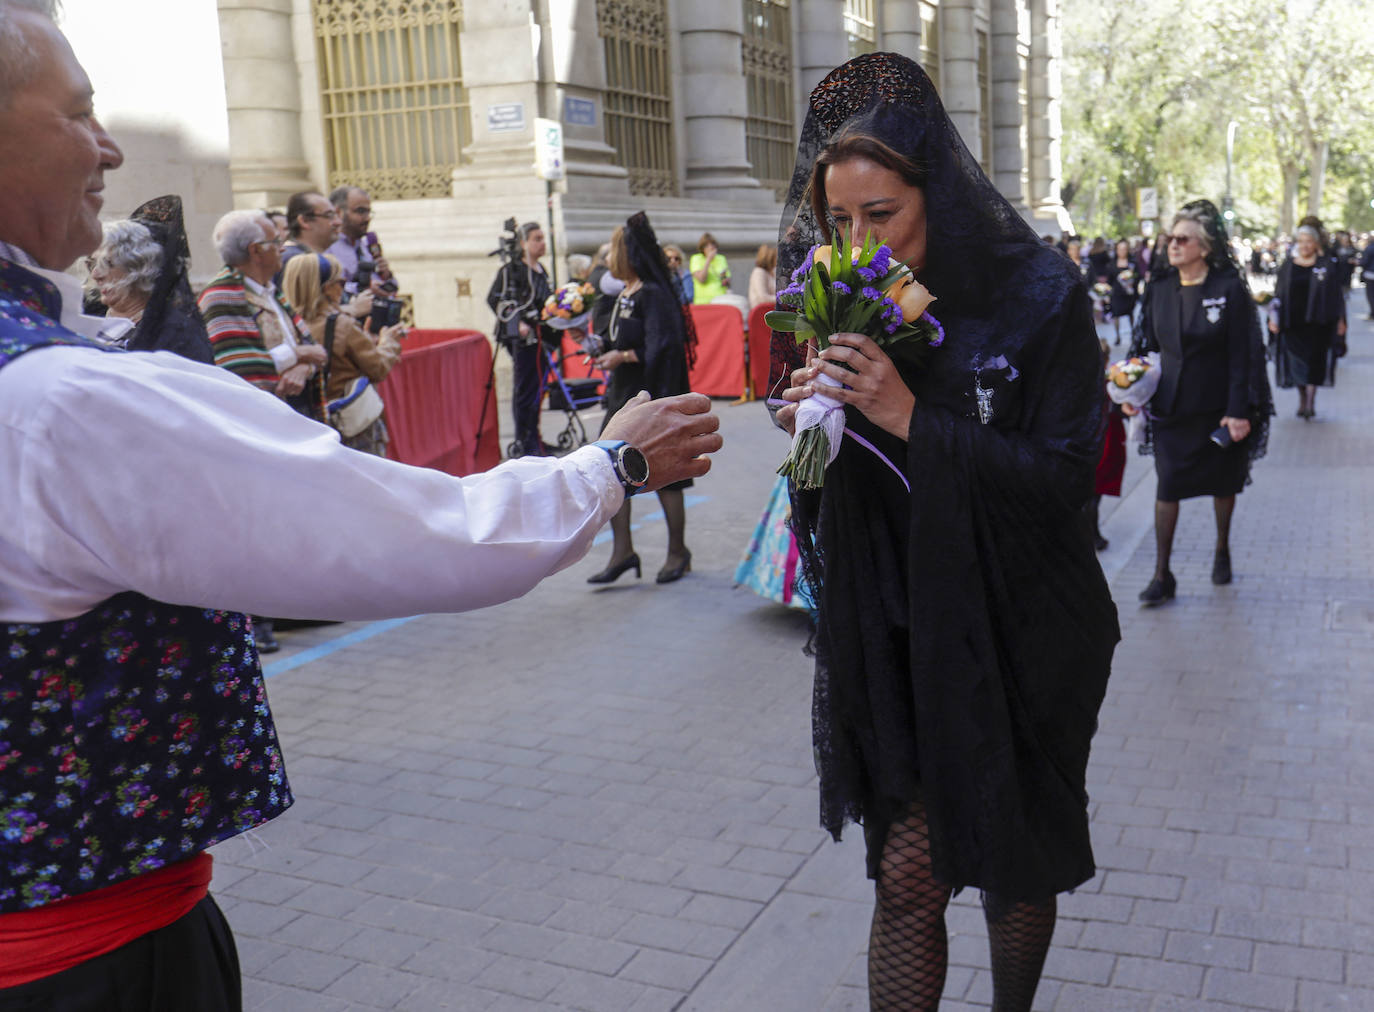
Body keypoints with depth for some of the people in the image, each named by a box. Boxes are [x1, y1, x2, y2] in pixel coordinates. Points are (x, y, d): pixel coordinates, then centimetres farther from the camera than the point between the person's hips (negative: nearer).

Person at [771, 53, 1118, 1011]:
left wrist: (910, 418, -25)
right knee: (908, 873, 0)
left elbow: (1063, 474, -17)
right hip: (896, 635, 2)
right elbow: (839, 492, 4)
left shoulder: (1041, 295, -12)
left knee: (1018, 862, 16)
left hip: (1022, 634, -2)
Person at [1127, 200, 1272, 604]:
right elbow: (1145, 344, 9)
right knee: (1167, 487, -1)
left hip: (1217, 407, -2)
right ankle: (1162, 576, 4)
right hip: (1171, 405, 2)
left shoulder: (1230, 289, -9)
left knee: (1222, 483, 14)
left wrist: (1238, 411, -14)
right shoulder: (1159, 289, 2)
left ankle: (1222, 551, 38)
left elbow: (1242, 355, -10)